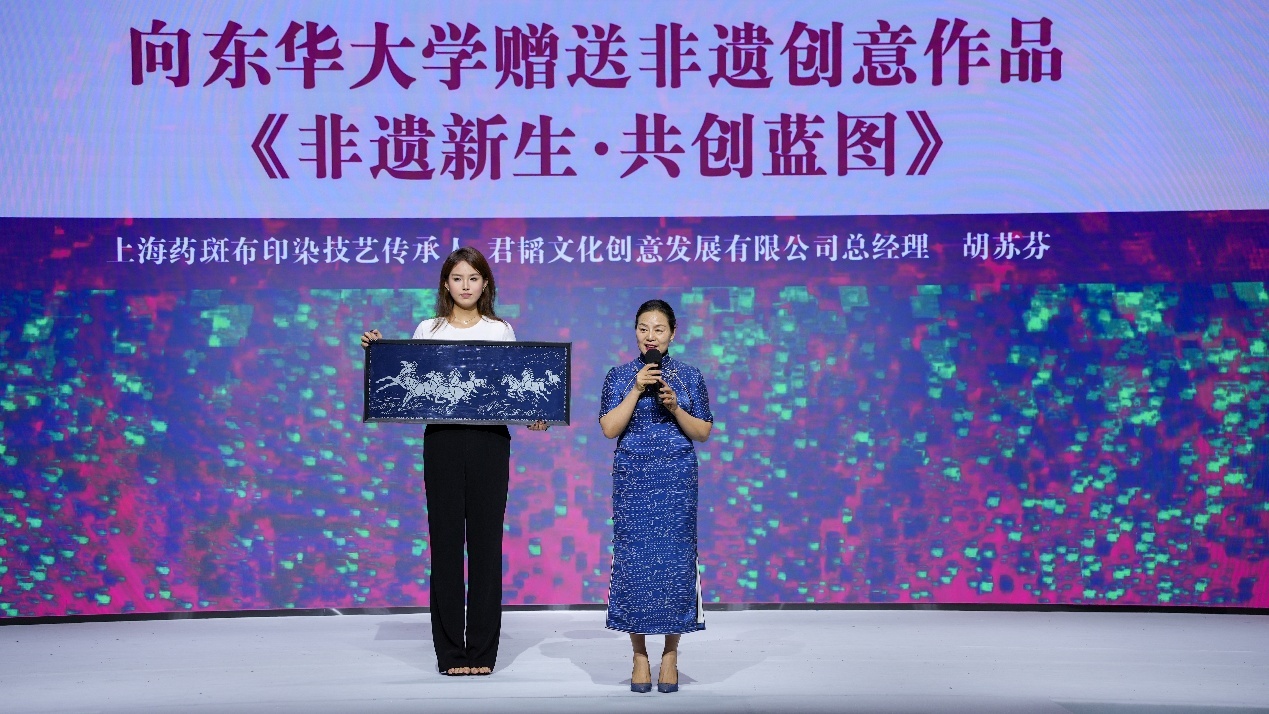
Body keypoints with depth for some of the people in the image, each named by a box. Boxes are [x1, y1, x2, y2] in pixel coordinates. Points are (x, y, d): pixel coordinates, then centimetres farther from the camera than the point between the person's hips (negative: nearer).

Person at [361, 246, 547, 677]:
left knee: (486, 542, 1)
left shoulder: (501, 331, 9)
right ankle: (450, 651, 9)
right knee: (446, 542, 1)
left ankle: (483, 650, 9)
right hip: (442, 439, 0)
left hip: (489, 439, 0)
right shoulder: (428, 330, 9)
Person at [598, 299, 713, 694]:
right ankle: (640, 657, 9)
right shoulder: (620, 376, 4)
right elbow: (609, 428, -5)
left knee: (675, 559, -2)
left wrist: (676, 408, -12)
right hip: (632, 479, 0)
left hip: (677, 479, 0)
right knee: (634, 559, -1)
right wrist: (637, 389, -12)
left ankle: (670, 656, 9)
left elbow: (703, 432, 4)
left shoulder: (689, 376, 5)